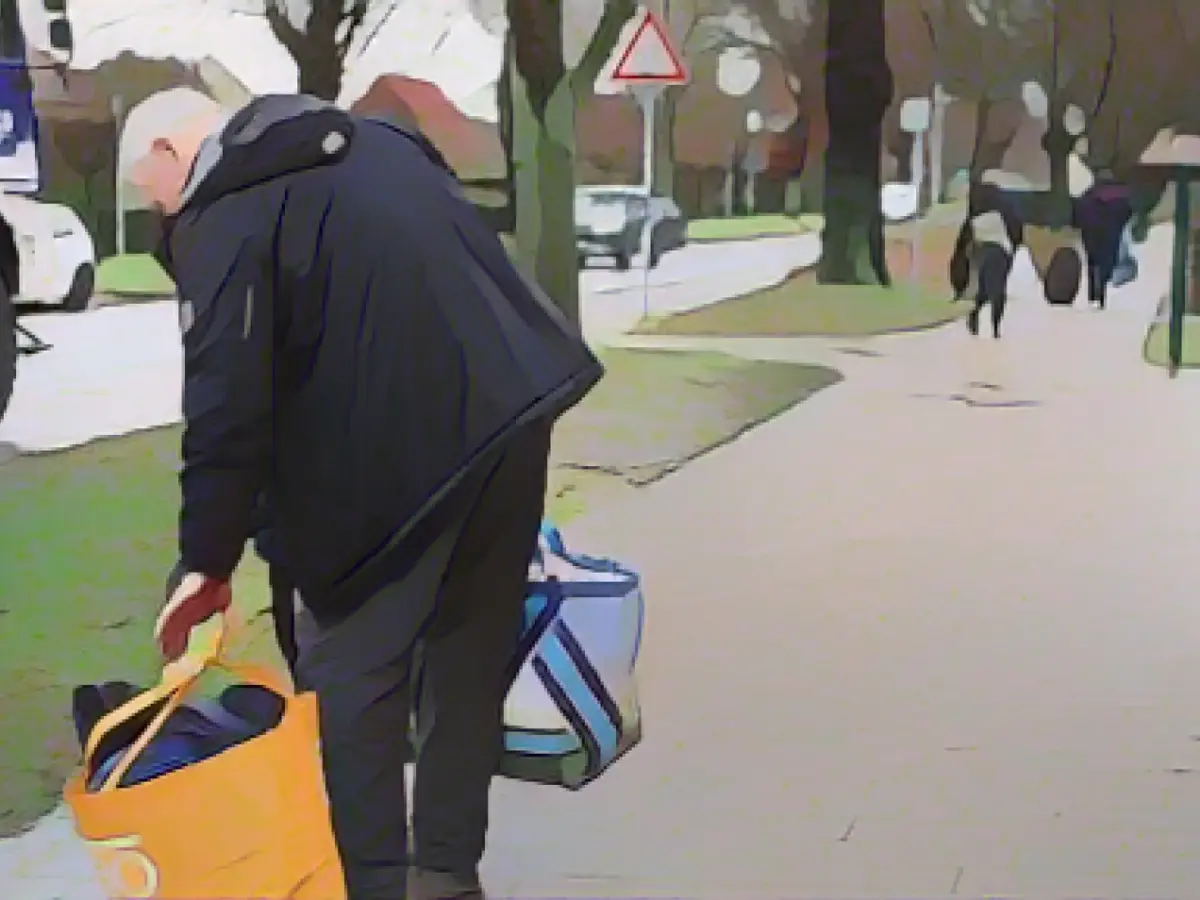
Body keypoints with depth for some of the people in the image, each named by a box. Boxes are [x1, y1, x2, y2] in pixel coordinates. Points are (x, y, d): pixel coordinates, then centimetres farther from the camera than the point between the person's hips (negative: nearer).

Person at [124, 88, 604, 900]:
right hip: (509, 417, 8)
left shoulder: (224, 216, -3)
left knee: (347, 678, 6)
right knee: (471, 659, 17)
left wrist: (208, 557, -7)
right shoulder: (377, 144, 21)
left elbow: (226, 406, -11)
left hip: (391, 465, -8)